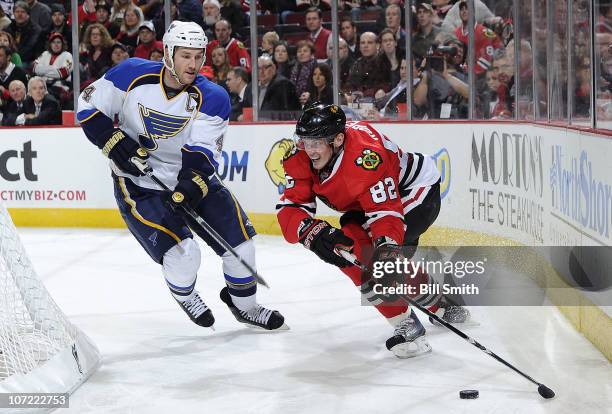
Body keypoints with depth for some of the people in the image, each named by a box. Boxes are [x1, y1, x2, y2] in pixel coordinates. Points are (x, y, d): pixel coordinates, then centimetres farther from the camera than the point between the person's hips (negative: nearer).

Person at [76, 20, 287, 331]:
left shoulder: (212, 99, -13)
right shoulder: (133, 75, -15)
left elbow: (203, 151, -22)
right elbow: (88, 106, -6)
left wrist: (192, 185, -41)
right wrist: (116, 144, -18)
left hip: (191, 178, 3)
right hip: (137, 183, -3)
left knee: (239, 241, 0)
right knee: (183, 254, -19)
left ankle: (244, 305, 29)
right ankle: (184, 295, 18)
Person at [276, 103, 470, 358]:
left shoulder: (366, 156, -39)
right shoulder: (300, 158, -20)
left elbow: (386, 211, -40)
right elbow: (290, 208, -24)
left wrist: (386, 246, -55)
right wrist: (315, 233, -42)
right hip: (365, 201, 9)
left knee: (354, 249, -25)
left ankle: (407, 325, -18)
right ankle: (442, 308, 52)